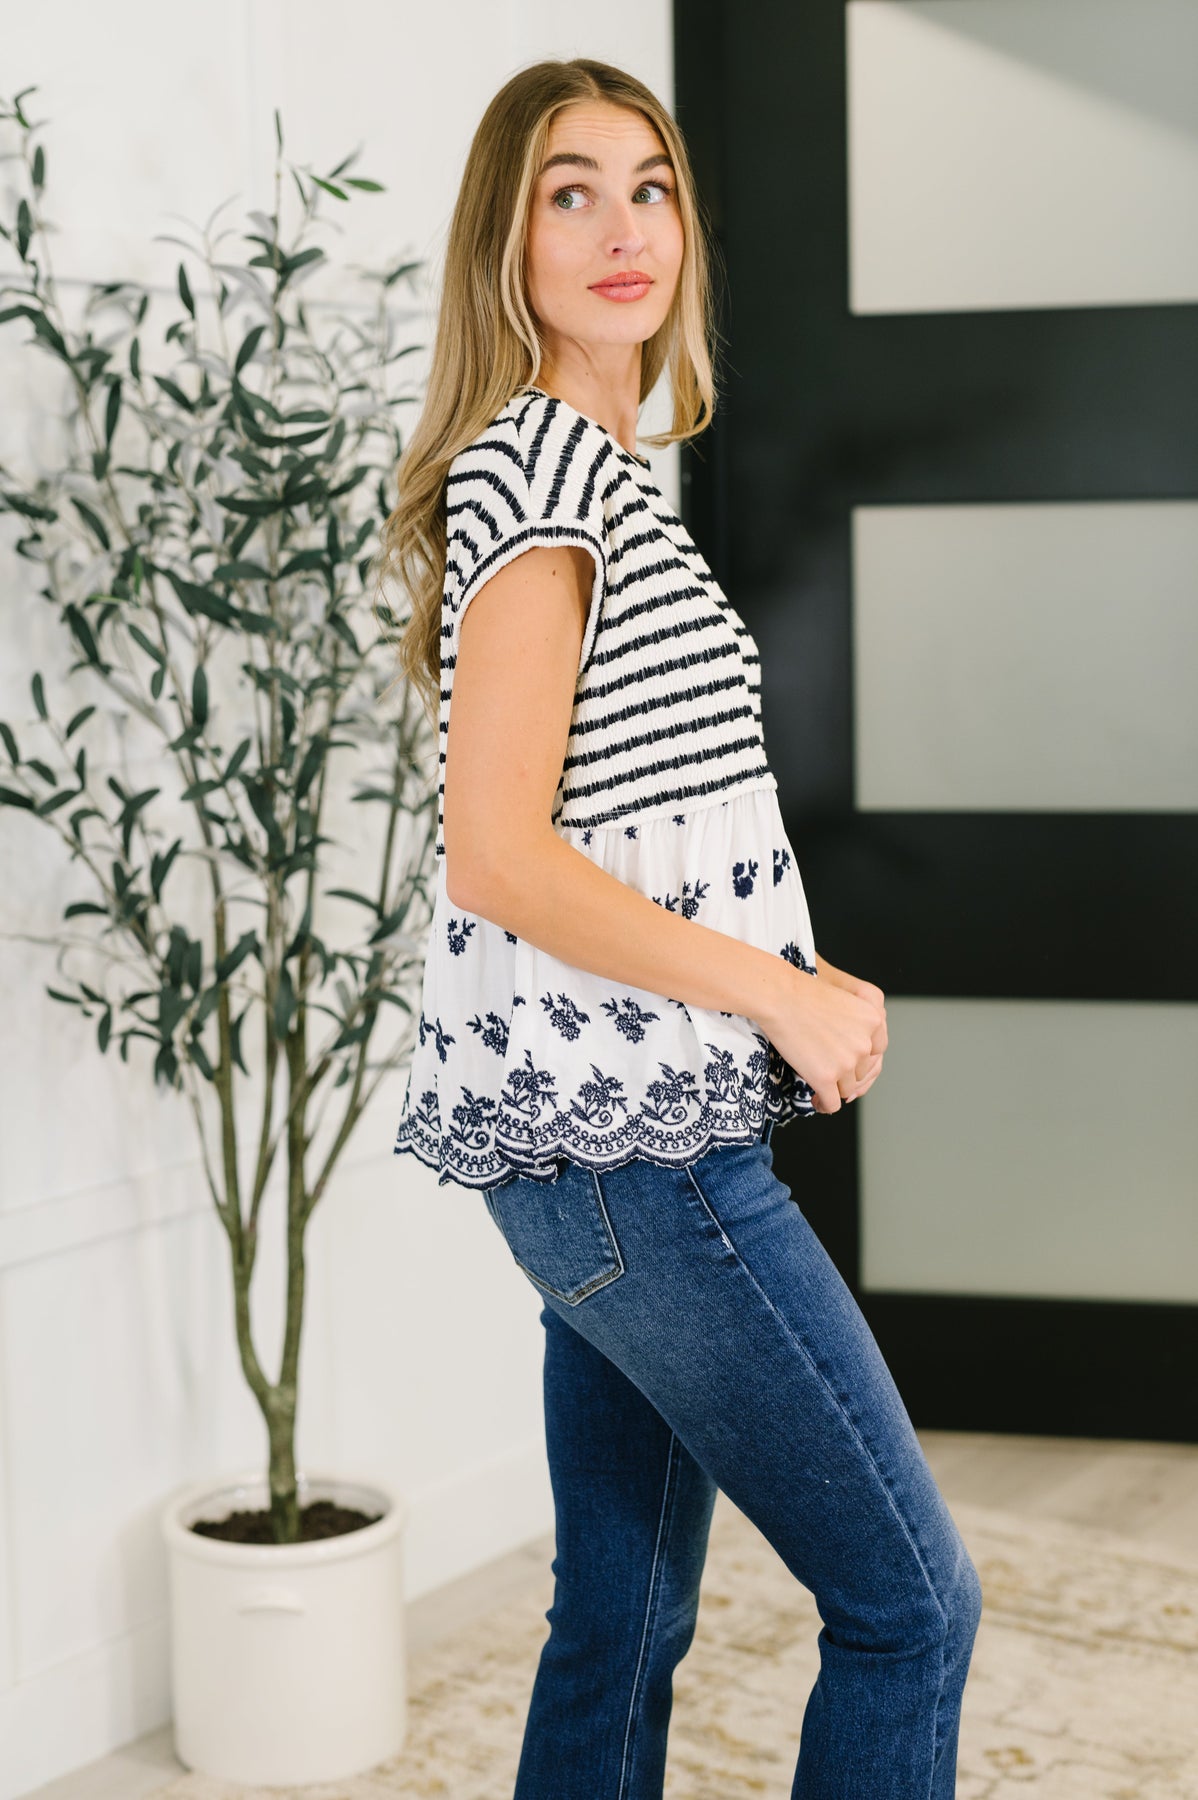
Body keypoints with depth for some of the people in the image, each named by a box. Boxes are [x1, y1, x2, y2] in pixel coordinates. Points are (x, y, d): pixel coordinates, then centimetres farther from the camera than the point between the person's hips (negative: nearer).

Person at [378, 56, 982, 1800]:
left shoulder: (596, 471, 17)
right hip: (632, 1137, -9)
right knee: (911, 1602, -2)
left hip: (617, 1136, 9)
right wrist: (783, 995, -14)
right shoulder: (534, 462, -13)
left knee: (626, 1623, 15)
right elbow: (497, 856, -20)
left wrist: (793, 978, 9)